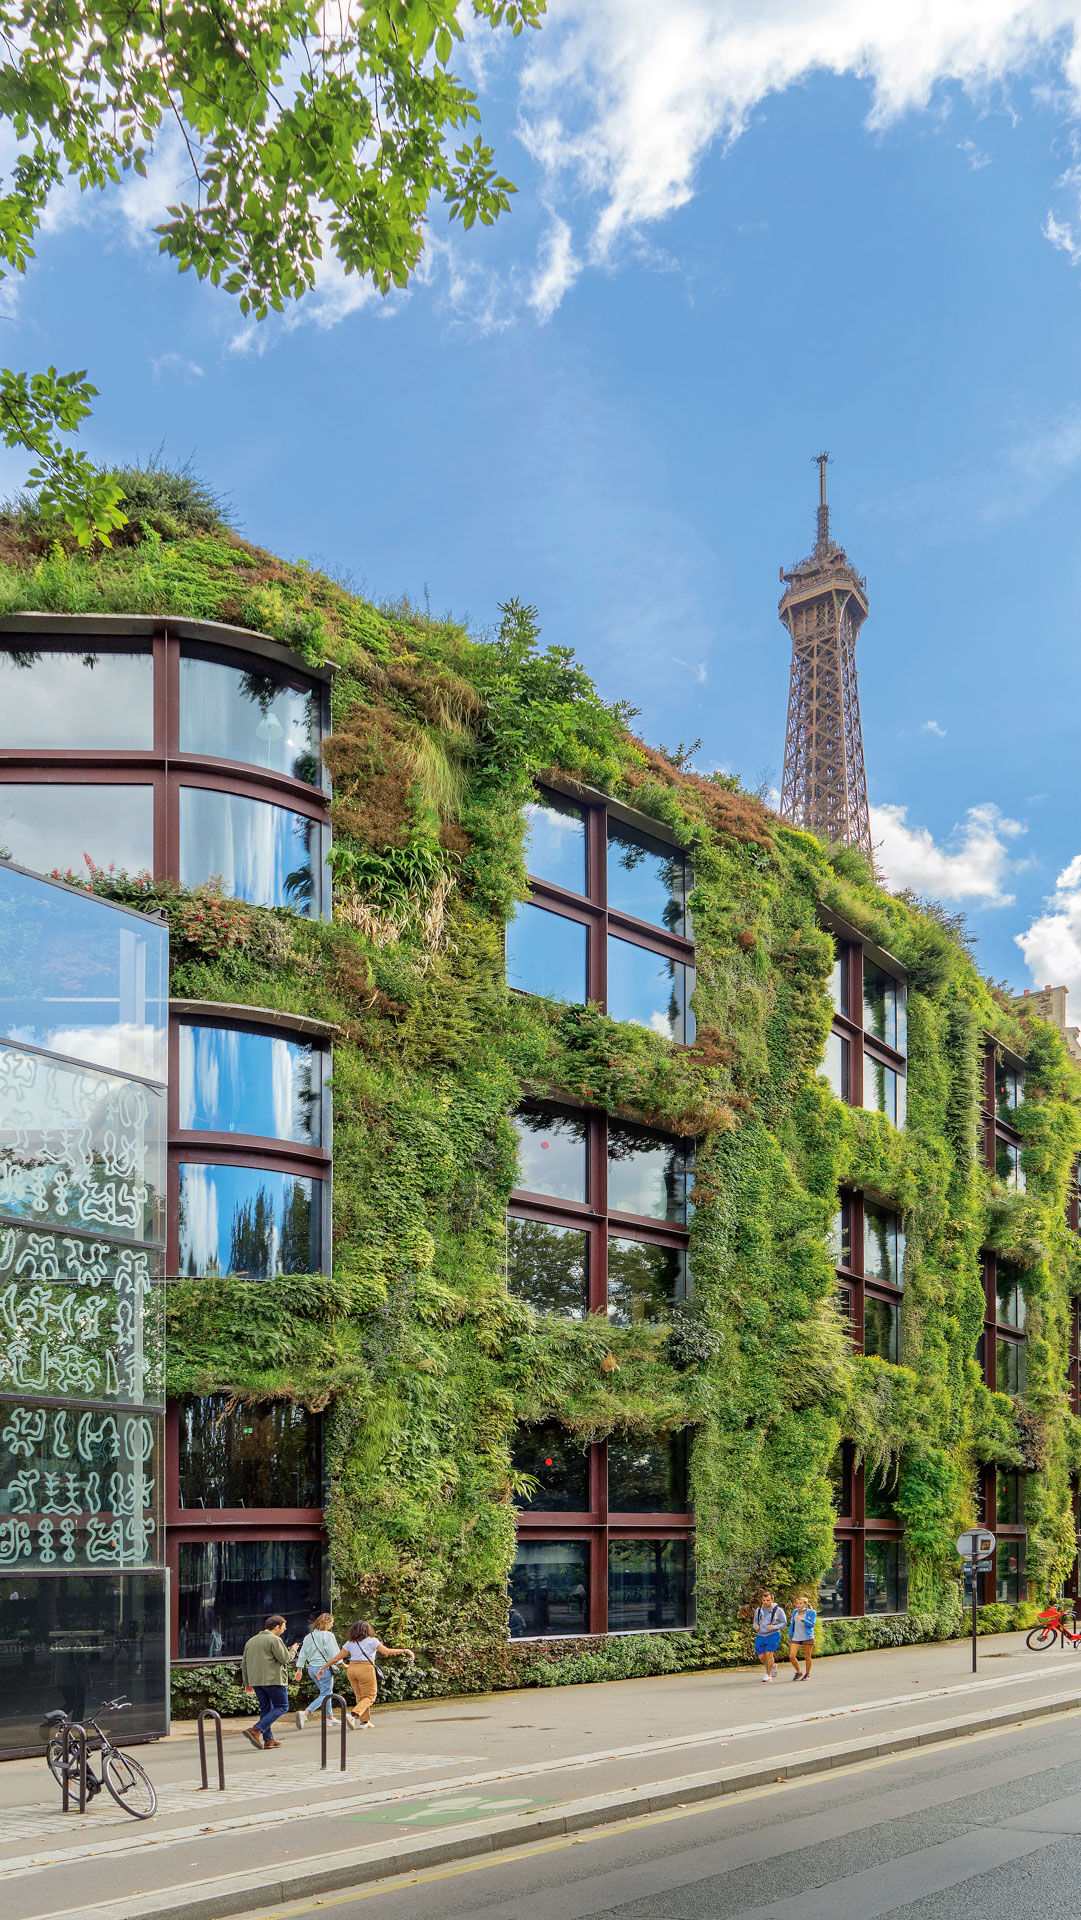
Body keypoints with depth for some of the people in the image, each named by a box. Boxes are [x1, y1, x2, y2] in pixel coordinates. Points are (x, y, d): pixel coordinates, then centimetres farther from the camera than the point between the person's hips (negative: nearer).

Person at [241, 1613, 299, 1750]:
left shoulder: (251, 1641, 17)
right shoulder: (274, 1640, -8)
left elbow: (244, 1664, 18)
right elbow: (285, 1659, -10)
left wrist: (247, 1683, 23)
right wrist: (293, 1650, 9)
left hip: (255, 1681, 8)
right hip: (273, 1680, -8)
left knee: (265, 1708, 15)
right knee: (282, 1707, -1)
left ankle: (267, 1740, 11)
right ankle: (256, 1730, -16)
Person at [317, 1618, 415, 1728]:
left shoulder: (350, 1643, 13)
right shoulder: (372, 1641, 2)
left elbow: (337, 1658, 12)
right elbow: (387, 1651, -6)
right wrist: (405, 1651, -1)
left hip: (352, 1669, 5)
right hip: (366, 1669, -5)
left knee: (359, 1696, 16)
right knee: (369, 1696, 2)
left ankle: (364, 1721, 16)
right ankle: (354, 1715, -19)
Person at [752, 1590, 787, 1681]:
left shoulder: (778, 1610, -4)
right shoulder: (758, 1610, 7)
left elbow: (783, 1623, 0)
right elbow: (755, 1621, 17)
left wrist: (774, 1627, -17)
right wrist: (755, 1626, -7)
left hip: (773, 1635, -4)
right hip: (760, 1636, 4)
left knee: (769, 1654, -14)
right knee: (761, 1657, 4)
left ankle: (768, 1675, -2)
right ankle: (773, 1667, 32)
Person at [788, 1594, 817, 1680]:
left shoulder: (811, 1613, -5)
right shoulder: (795, 1612, 8)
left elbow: (812, 1624, -14)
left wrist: (802, 1620, -26)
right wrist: (790, 1634, 19)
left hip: (807, 1637, -4)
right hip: (796, 1638, 4)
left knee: (807, 1657, 3)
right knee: (791, 1656, -6)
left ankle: (807, 1674, 21)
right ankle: (798, 1672, 14)